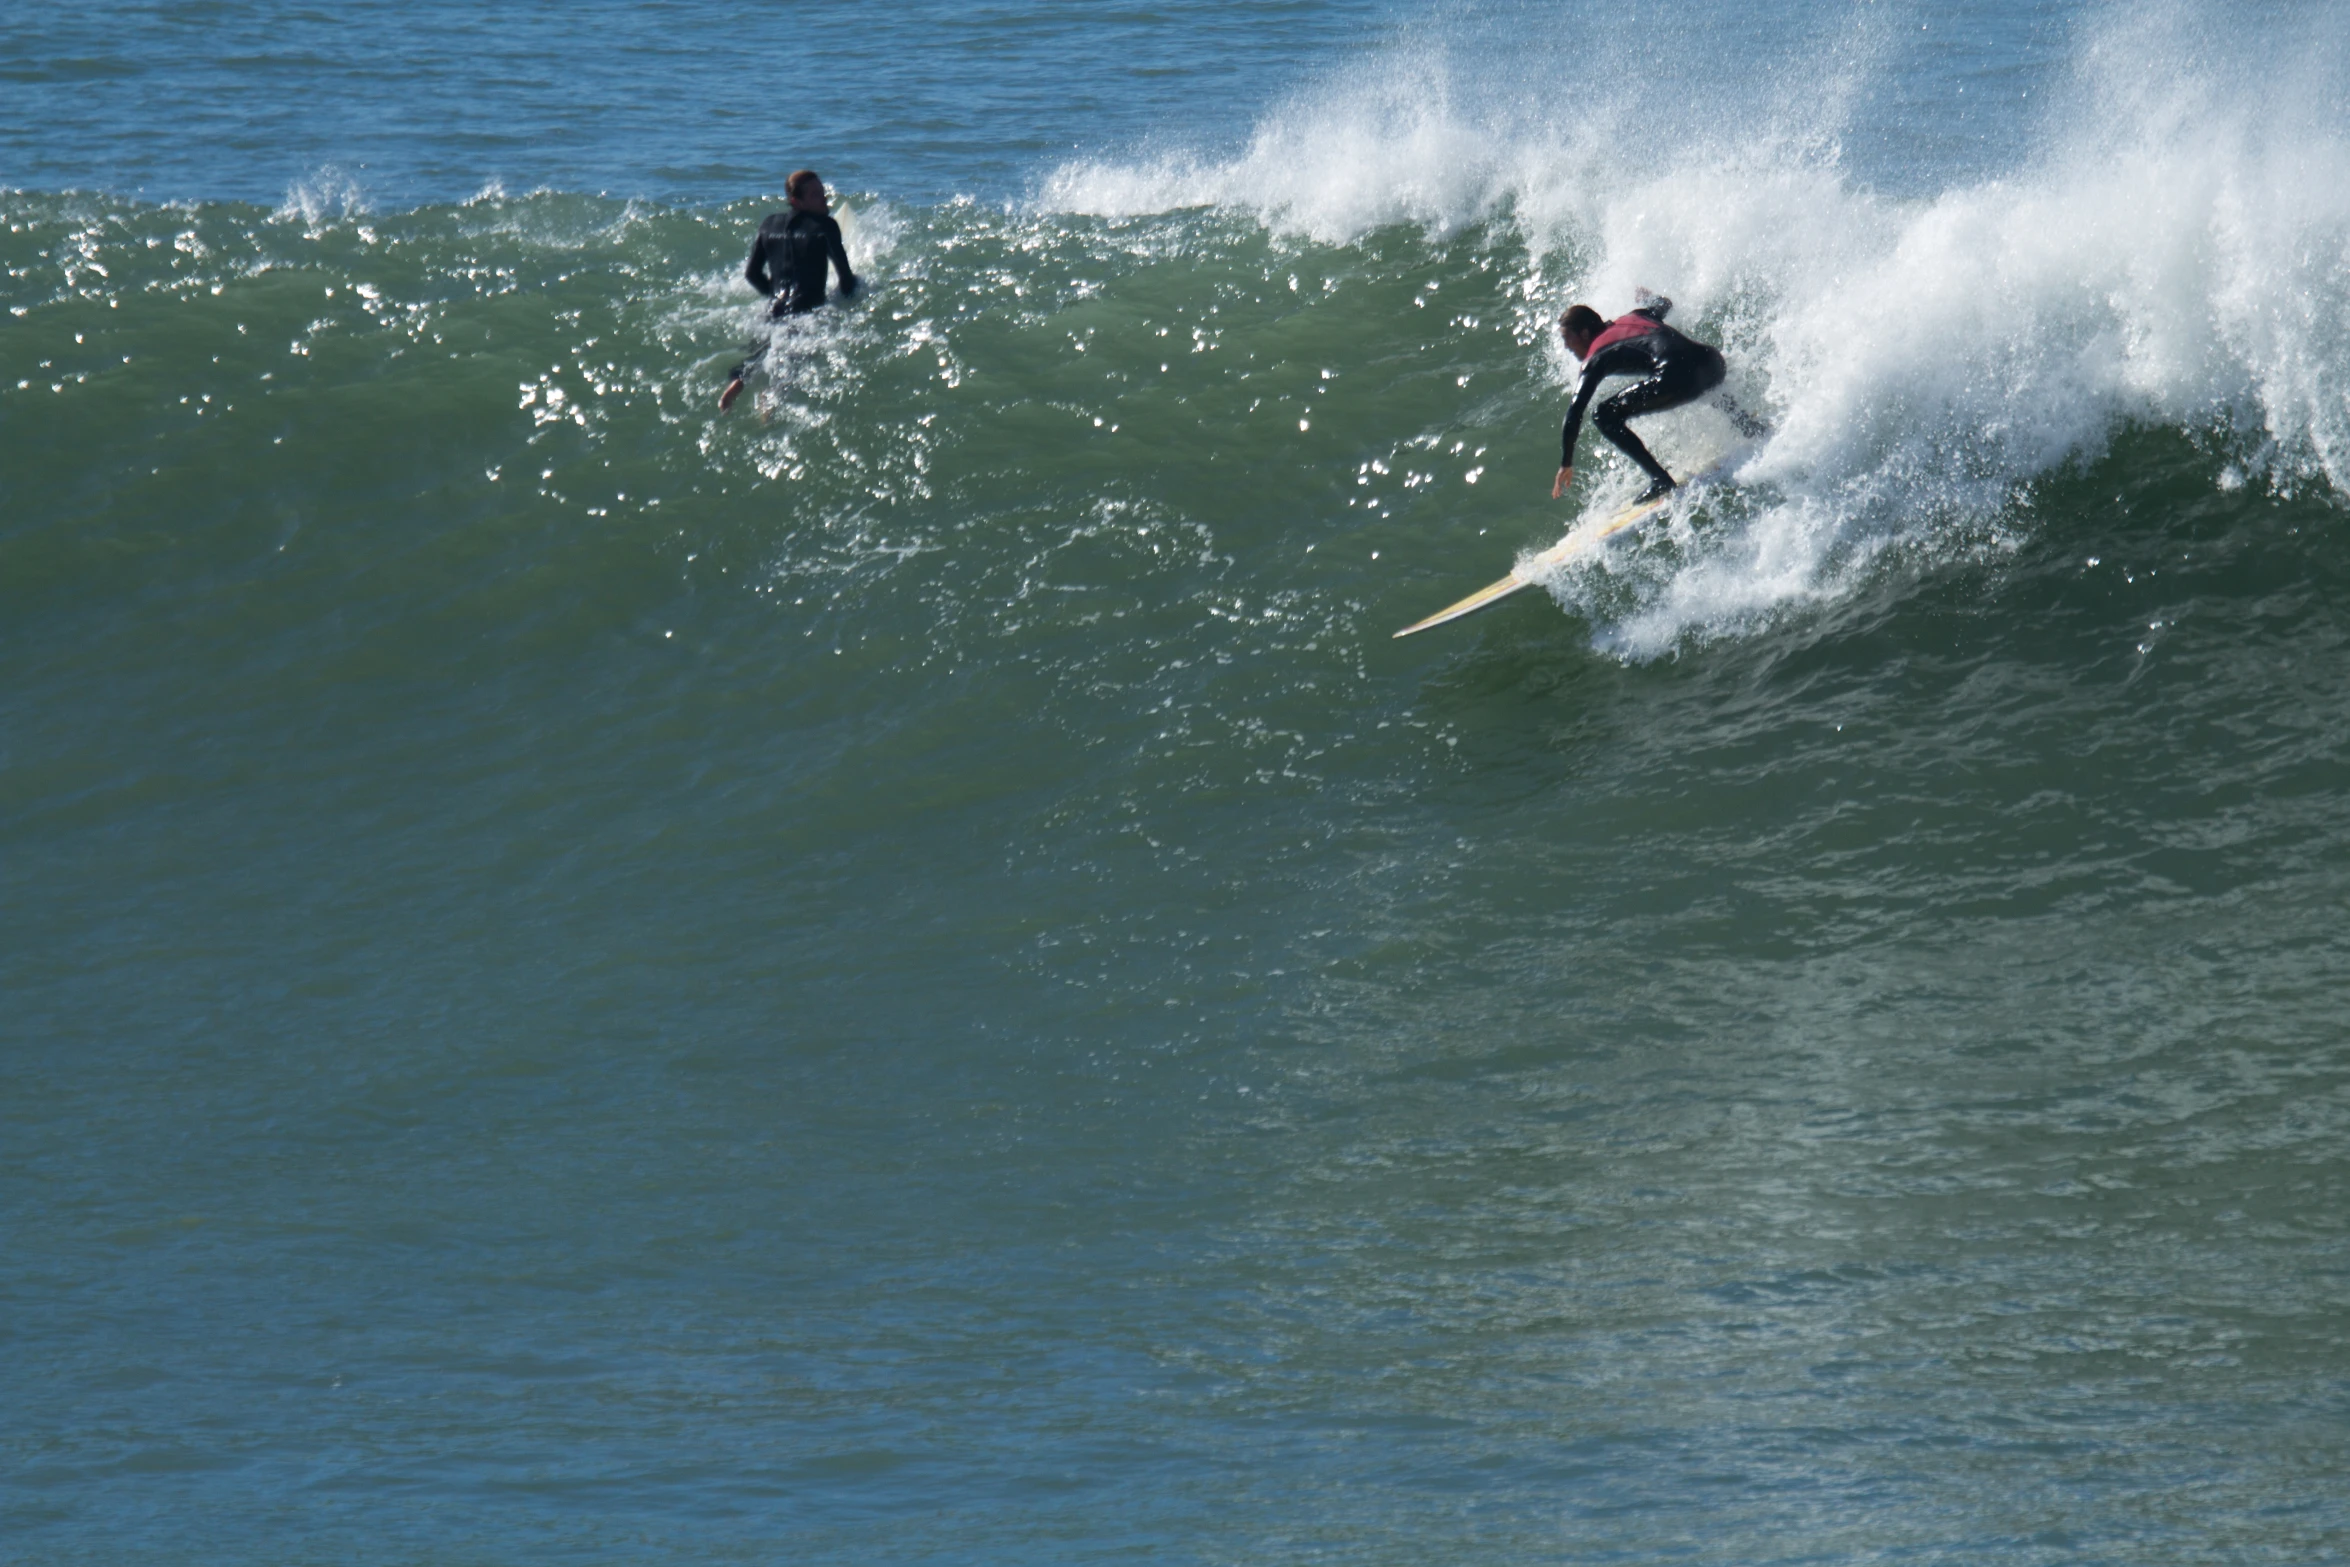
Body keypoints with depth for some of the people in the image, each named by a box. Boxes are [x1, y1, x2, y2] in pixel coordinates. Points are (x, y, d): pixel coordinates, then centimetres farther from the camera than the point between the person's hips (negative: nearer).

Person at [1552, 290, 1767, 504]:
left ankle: (1661, 480, -9)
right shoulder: (1632, 318, 28)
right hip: (1713, 361, 8)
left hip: (1678, 374, -8)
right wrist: (1645, 298, 71)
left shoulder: (1597, 357, 9)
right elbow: (1664, 305, 48)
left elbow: (1575, 413, 5)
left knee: (1604, 416, -1)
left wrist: (1566, 464, 10)